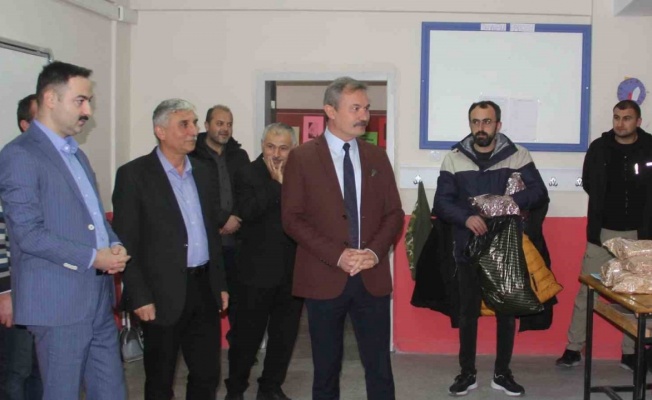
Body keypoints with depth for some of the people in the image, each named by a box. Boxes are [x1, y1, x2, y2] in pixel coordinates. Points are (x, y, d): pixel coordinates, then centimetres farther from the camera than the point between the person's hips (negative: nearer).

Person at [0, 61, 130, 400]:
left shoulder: (76, 153, 17)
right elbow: (29, 233, -18)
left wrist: (114, 246, 2)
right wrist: (92, 258, -16)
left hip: (98, 296, 8)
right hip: (59, 300, -8)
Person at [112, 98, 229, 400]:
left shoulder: (203, 173, 11)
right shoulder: (133, 174, -8)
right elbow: (126, 242, -10)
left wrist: (220, 283, 14)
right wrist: (139, 297, -13)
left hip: (204, 288, 5)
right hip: (163, 293, -5)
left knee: (207, 374, 12)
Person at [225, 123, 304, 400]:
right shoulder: (247, 175, -4)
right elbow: (247, 211, -22)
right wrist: (277, 184, -20)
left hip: (292, 272, 4)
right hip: (257, 272, -3)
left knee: (285, 335, 13)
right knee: (247, 335, 7)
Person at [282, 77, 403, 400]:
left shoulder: (377, 157, 9)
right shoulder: (302, 158, -2)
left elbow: (394, 213, 8)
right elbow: (292, 218, -6)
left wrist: (374, 251, -10)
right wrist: (337, 255, -15)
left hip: (372, 278, 3)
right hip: (324, 278, -2)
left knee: (379, 367, 4)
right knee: (326, 368, 11)